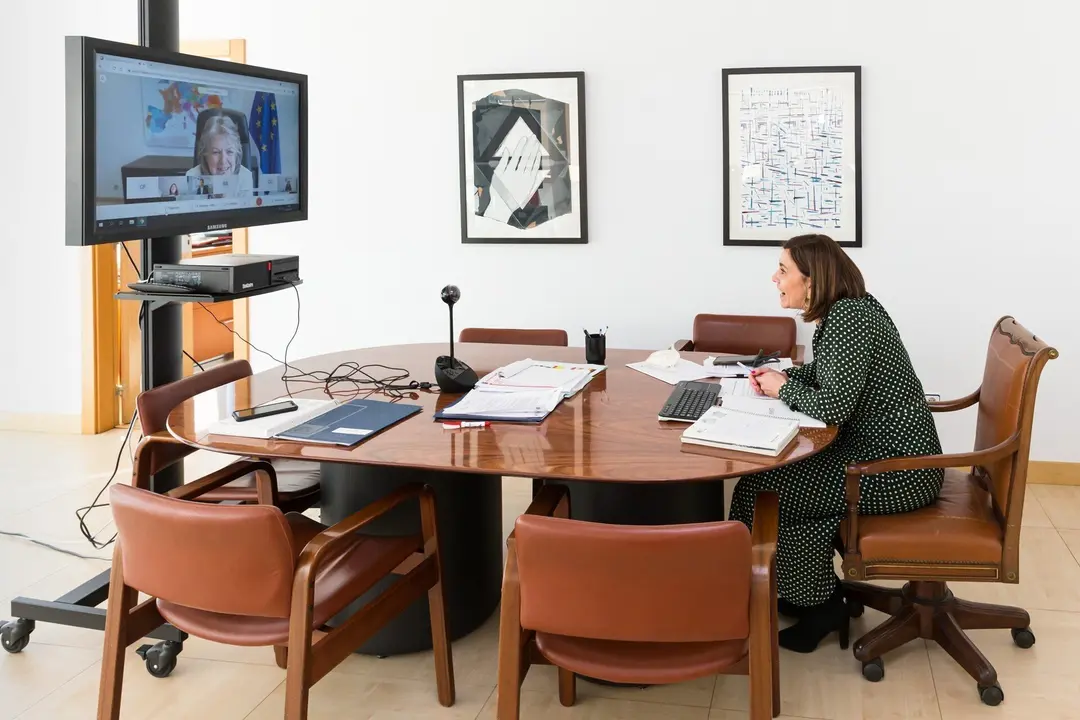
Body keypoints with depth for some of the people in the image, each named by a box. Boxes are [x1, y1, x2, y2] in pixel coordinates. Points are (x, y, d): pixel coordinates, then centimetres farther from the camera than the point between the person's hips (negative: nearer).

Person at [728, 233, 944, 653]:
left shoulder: (848, 319, -22)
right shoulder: (843, 311, 8)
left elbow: (832, 406, -27)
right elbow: (830, 375, 23)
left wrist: (784, 389, -10)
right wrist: (782, 375, 5)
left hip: (897, 467, -10)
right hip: (882, 448, 10)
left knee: (762, 488, -7)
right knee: (778, 467, 10)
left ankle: (820, 604, 10)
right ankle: (814, 594, 19)